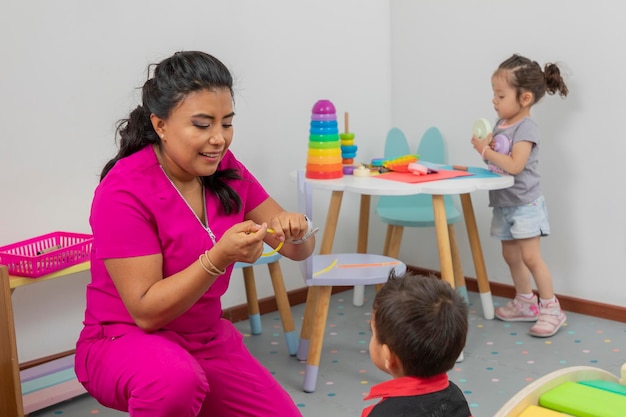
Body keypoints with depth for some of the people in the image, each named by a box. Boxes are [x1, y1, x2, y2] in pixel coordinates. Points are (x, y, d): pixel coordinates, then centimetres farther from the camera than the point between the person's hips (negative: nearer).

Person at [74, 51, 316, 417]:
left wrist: (297, 231, -24)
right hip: (125, 344, -6)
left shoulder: (226, 170, -4)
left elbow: (299, 250, -1)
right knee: (175, 378, -38)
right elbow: (146, 311, -23)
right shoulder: (124, 191, -21)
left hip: (208, 341, 6)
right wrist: (219, 258, -36)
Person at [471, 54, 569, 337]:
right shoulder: (501, 125, 7)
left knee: (530, 258, -7)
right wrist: (484, 145, -7)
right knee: (511, 255, 15)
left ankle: (551, 309, 3)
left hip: (525, 204, -9)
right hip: (504, 204, 9)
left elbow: (514, 165, -28)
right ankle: (525, 304, 27)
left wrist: (486, 151, -23)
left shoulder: (526, 128, -18)